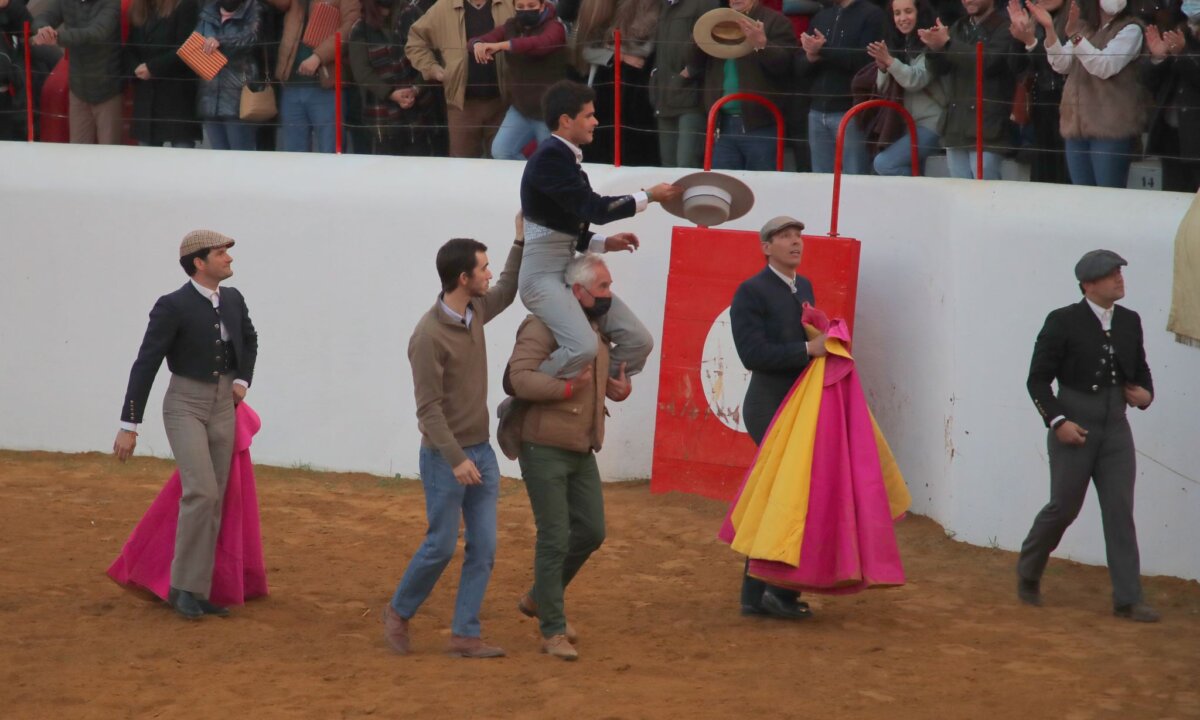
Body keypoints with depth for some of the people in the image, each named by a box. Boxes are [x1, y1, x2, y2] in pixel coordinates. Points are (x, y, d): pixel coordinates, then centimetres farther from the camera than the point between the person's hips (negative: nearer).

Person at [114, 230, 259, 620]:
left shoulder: (233, 298, 3)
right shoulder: (172, 307, -18)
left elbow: (249, 339, 24)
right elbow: (145, 365, -17)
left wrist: (243, 381, 8)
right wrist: (129, 426, -18)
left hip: (222, 409, 6)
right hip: (184, 407, -6)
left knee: (211, 502, 5)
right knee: (201, 493, -21)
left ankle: (196, 592, 12)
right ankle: (184, 584, -9)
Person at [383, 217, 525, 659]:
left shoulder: (475, 312, 4)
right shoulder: (429, 335, -20)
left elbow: (506, 293, 28)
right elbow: (428, 408, -20)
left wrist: (521, 243, 19)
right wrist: (455, 459, -26)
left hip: (481, 452, 7)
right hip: (445, 457, -7)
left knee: (484, 548, 2)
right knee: (441, 545, -1)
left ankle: (465, 635, 6)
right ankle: (399, 613, 21)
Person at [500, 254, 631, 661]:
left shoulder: (597, 330, 13)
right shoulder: (544, 326, -14)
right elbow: (519, 378, -24)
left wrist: (617, 387, 10)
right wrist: (567, 387, -25)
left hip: (581, 451, 8)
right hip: (544, 448, -8)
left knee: (591, 531, 10)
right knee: (555, 538, -5)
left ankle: (539, 599, 30)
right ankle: (553, 631, 4)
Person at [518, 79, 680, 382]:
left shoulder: (566, 158, 14)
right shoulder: (549, 158, -15)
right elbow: (595, 208, -20)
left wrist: (605, 243, 8)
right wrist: (648, 197, -8)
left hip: (570, 272, 10)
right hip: (543, 274, -9)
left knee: (639, 342, 2)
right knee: (583, 347, -29)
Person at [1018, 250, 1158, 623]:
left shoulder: (1129, 321, 6)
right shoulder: (1062, 322, -9)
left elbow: (1140, 368, 18)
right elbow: (1038, 379, -7)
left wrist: (1145, 394, -3)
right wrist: (1057, 421, -17)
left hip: (1115, 429, 4)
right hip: (1073, 430, -4)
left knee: (1120, 512, -1)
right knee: (1064, 508, 3)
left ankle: (1128, 599, -1)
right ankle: (1028, 573, 28)